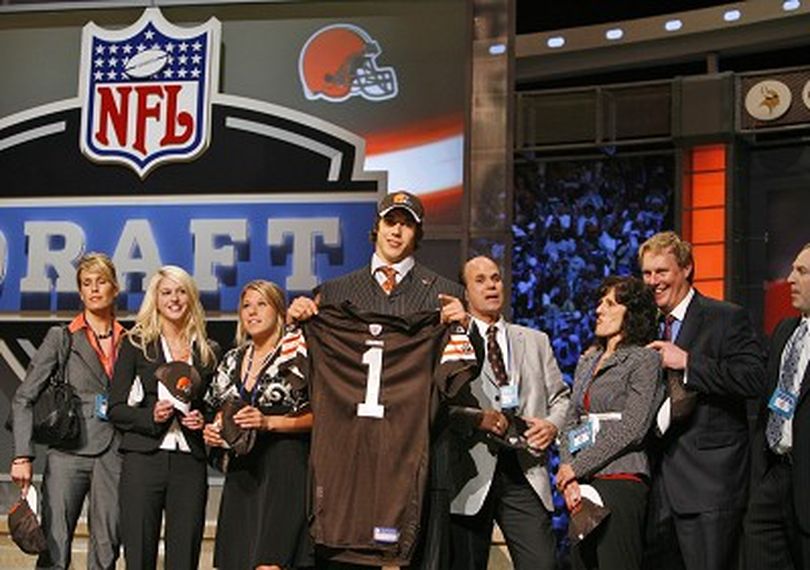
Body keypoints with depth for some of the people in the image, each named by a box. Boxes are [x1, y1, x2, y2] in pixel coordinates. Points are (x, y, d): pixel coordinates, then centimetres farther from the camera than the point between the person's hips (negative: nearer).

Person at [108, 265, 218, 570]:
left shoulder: (207, 351, 14)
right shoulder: (136, 344, 6)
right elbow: (116, 409, 3)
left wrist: (204, 421, 0)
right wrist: (151, 416, -13)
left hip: (190, 462, 2)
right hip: (143, 460, -2)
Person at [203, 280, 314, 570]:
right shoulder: (232, 360, 16)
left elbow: (317, 415, -8)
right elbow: (221, 412, 24)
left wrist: (268, 422, -17)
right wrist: (213, 430, 3)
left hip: (284, 468, -6)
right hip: (242, 468, 6)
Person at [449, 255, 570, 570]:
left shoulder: (536, 341, 19)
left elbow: (561, 396, 20)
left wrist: (552, 424, -1)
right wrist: (476, 418, -19)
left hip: (526, 473, 3)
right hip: (472, 475, -3)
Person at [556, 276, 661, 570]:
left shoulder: (644, 359, -3)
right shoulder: (587, 361, 19)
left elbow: (631, 429, -11)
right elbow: (571, 421, 14)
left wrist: (575, 468, -9)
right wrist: (568, 478, -1)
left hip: (620, 482, -7)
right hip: (581, 486, 7)